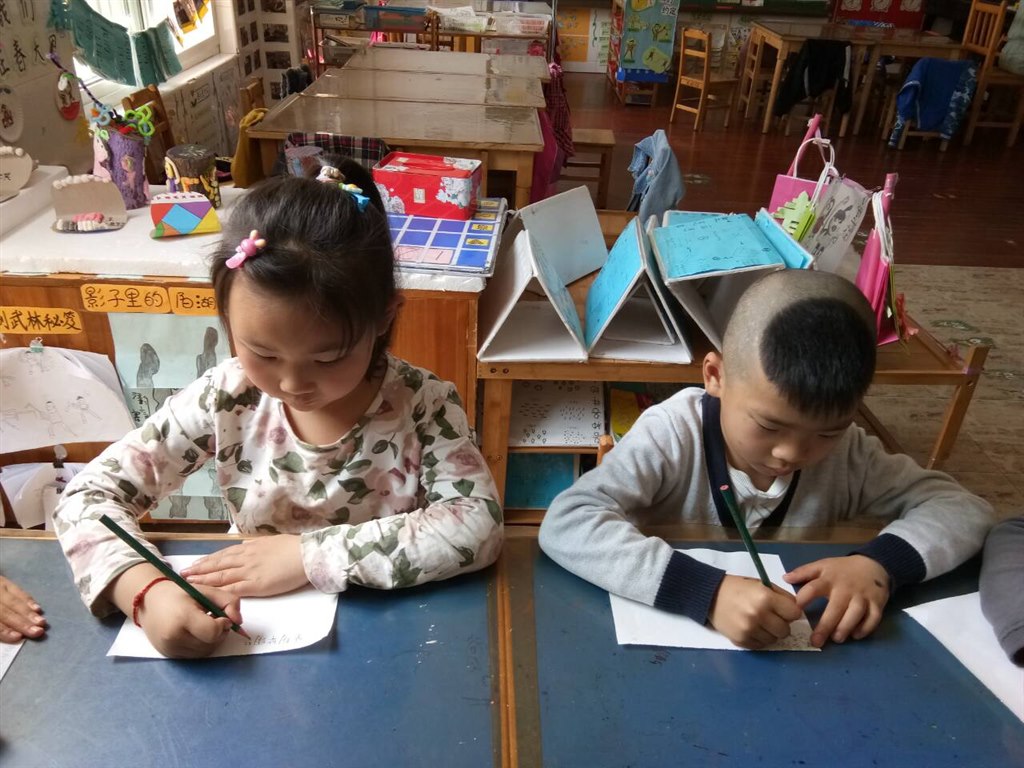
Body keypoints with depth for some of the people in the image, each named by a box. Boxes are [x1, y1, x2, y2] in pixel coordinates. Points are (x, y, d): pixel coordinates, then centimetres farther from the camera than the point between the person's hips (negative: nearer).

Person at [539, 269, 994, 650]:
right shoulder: (672, 436, -20)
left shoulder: (845, 452, -8)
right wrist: (708, 592, -40)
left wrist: (881, 563, -21)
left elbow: (964, 509, -3)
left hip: (802, 657, 3)